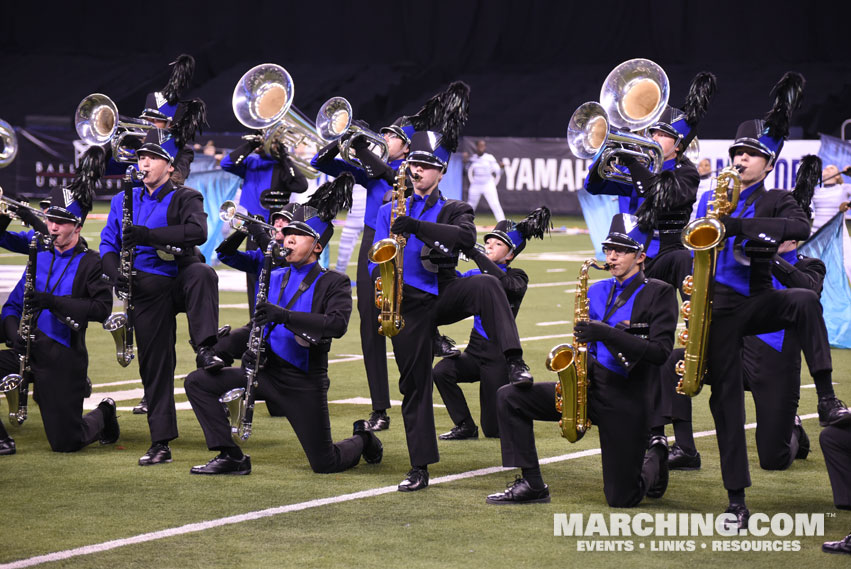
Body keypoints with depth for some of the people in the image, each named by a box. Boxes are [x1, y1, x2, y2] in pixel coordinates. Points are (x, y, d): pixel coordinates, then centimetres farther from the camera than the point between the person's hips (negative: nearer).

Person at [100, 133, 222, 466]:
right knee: (154, 365, 2)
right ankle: (160, 444, 6)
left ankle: (205, 349, -47)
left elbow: (198, 232, -20)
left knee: (202, 274, -39)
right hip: (149, 292, 3)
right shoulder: (124, 201, 13)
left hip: (181, 279, -3)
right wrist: (115, 273, -9)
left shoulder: (185, 198, -1)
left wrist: (148, 235, -28)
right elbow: (108, 243, 13)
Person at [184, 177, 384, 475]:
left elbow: (337, 324, -26)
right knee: (197, 382, -10)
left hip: (305, 381, -5)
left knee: (325, 464, -1)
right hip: (267, 370, 6)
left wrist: (284, 316, -36)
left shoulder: (333, 283, -8)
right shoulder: (275, 278, 10)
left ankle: (363, 438, 34)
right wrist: (254, 347, -6)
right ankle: (231, 457, -7)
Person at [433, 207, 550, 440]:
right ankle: (465, 427, -9)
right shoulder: (475, 275, 12)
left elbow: (503, 282, -28)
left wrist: (474, 254, -32)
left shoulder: (517, 277, -4)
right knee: (441, 371, -28)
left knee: (494, 430, -3)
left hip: (499, 354, -5)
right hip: (475, 349, 5)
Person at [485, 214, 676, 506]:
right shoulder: (597, 291, 13)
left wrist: (607, 334, -25)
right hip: (590, 386, 6)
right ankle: (531, 485, -4)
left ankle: (655, 459, 30)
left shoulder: (659, 293, -7)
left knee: (621, 500, -4)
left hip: (626, 400, -6)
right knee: (509, 397, -9)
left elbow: (661, 351, -17)